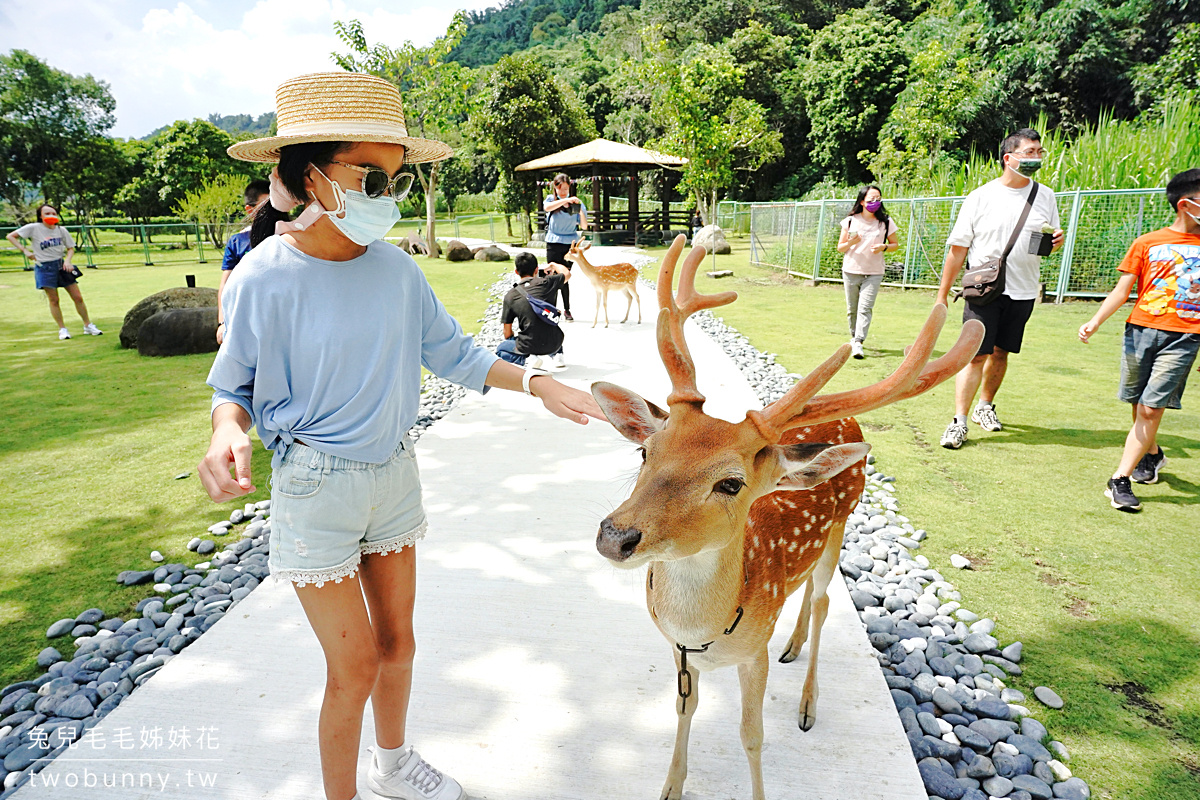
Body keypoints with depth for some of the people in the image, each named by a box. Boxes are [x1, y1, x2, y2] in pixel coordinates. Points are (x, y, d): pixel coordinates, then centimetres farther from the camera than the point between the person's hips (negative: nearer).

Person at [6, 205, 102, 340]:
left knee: (78, 297, 1)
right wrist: (25, 251, -7)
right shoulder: (33, 228, -4)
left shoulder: (61, 230, 3)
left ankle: (88, 326, 11)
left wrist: (67, 260, -9)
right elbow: (10, 236, 2)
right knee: (54, 300, 0)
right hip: (44, 268, -3)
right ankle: (62, 329, 8)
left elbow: (71, 248, 9)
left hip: (61, 265, 3)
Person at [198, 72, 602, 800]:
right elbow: (234, 387, -6)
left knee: (397, 643, 19)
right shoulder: (265, 277, -17)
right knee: (354, 666, 5)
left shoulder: (395, 267, -6)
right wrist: (229, 434, -28)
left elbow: (452, 353, 1)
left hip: (395, 475, 5)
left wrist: (539, 384, -10)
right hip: (316, 489, -4)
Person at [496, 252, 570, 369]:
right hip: (554, 344, 3)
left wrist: (514, 341, 22)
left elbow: (507, 332, 1)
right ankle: (556, 356, 12)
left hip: (530, 346, -3)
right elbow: (567, 274, 20)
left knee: (501, 349, 26)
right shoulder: (546, 283, -3)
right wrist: (553, 265, 39)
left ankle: (527, 359, -2)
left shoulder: (510, 296, -5)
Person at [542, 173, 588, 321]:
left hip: (569, 244, 0)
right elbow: (546, 208, -23)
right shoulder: (551, 199, 3)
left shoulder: (576, 203, 2)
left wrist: (581, 211, -20)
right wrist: (565, 200, -31)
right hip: (553, 244, 0)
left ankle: (567, 310, 12)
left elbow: (584, 227, -4)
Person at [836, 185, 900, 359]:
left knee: (865, 308, -13)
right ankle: (854, 336, 28)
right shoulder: (850, 221, 2)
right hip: (851, 271, 1)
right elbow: (840, 248, 6)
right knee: (852, 309, 7)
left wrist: (883, 247, -11)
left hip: (874, 274, -1)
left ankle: (858, 343, -16)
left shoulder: (886, 222, 2)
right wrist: (851, 242, -16)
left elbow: (896, 244, 11)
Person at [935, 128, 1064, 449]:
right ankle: (959, 420, -6)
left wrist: (1056, 241, -9)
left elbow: (1051, 242, 18)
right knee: (976, 354, -9)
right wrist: (942, 296, -4)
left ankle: (985, 406, 28)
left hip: (1023, 292, 4)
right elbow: (958, 249, -2)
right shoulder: (981, 197, -3)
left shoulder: (1045, 196, 8)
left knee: (1001, 352, 10)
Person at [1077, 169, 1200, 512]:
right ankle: (1152, 456, 37)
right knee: (1139, 406, 10)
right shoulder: (1147, 244, 6)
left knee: (1150, 409, -9)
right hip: (1141, 331, 1)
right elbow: (1122, 291, 4)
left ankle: (1120, 480, -6)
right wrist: (1094, 322, -9)